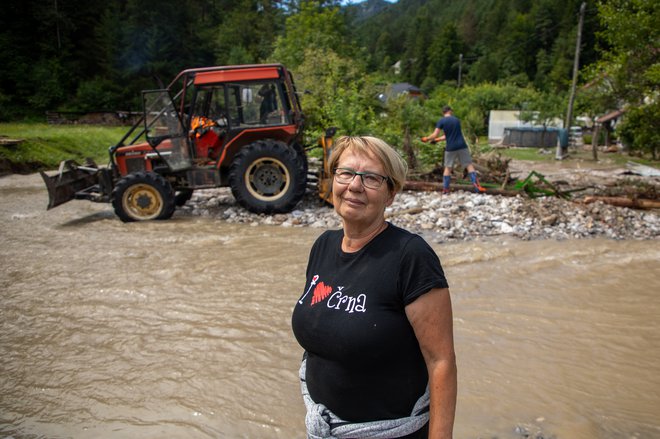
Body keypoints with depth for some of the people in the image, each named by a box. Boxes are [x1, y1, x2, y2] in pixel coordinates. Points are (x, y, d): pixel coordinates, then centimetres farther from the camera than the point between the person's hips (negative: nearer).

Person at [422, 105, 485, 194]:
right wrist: (438, 139, 21)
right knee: (469, 165, 4)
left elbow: (435, 135, -7)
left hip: (450, 148, -1)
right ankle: (477, 186, -3)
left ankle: (445, 189, 11)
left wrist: (427, 139, 10)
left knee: (448, 167, 11)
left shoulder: (441, 121, -2)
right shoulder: (456, 120, 12)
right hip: (462, 146, 1)